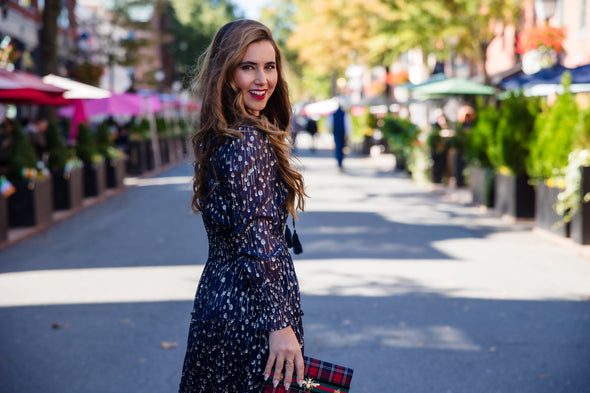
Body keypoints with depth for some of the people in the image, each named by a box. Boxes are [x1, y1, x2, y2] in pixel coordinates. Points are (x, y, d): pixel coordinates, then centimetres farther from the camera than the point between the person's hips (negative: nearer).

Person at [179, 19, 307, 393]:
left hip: (219, 292, 9)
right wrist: (278, 323, -23)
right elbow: (256, 243, -23)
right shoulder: (248, 143, -19)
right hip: (250, 307, -9)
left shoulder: (218, 136, 9)